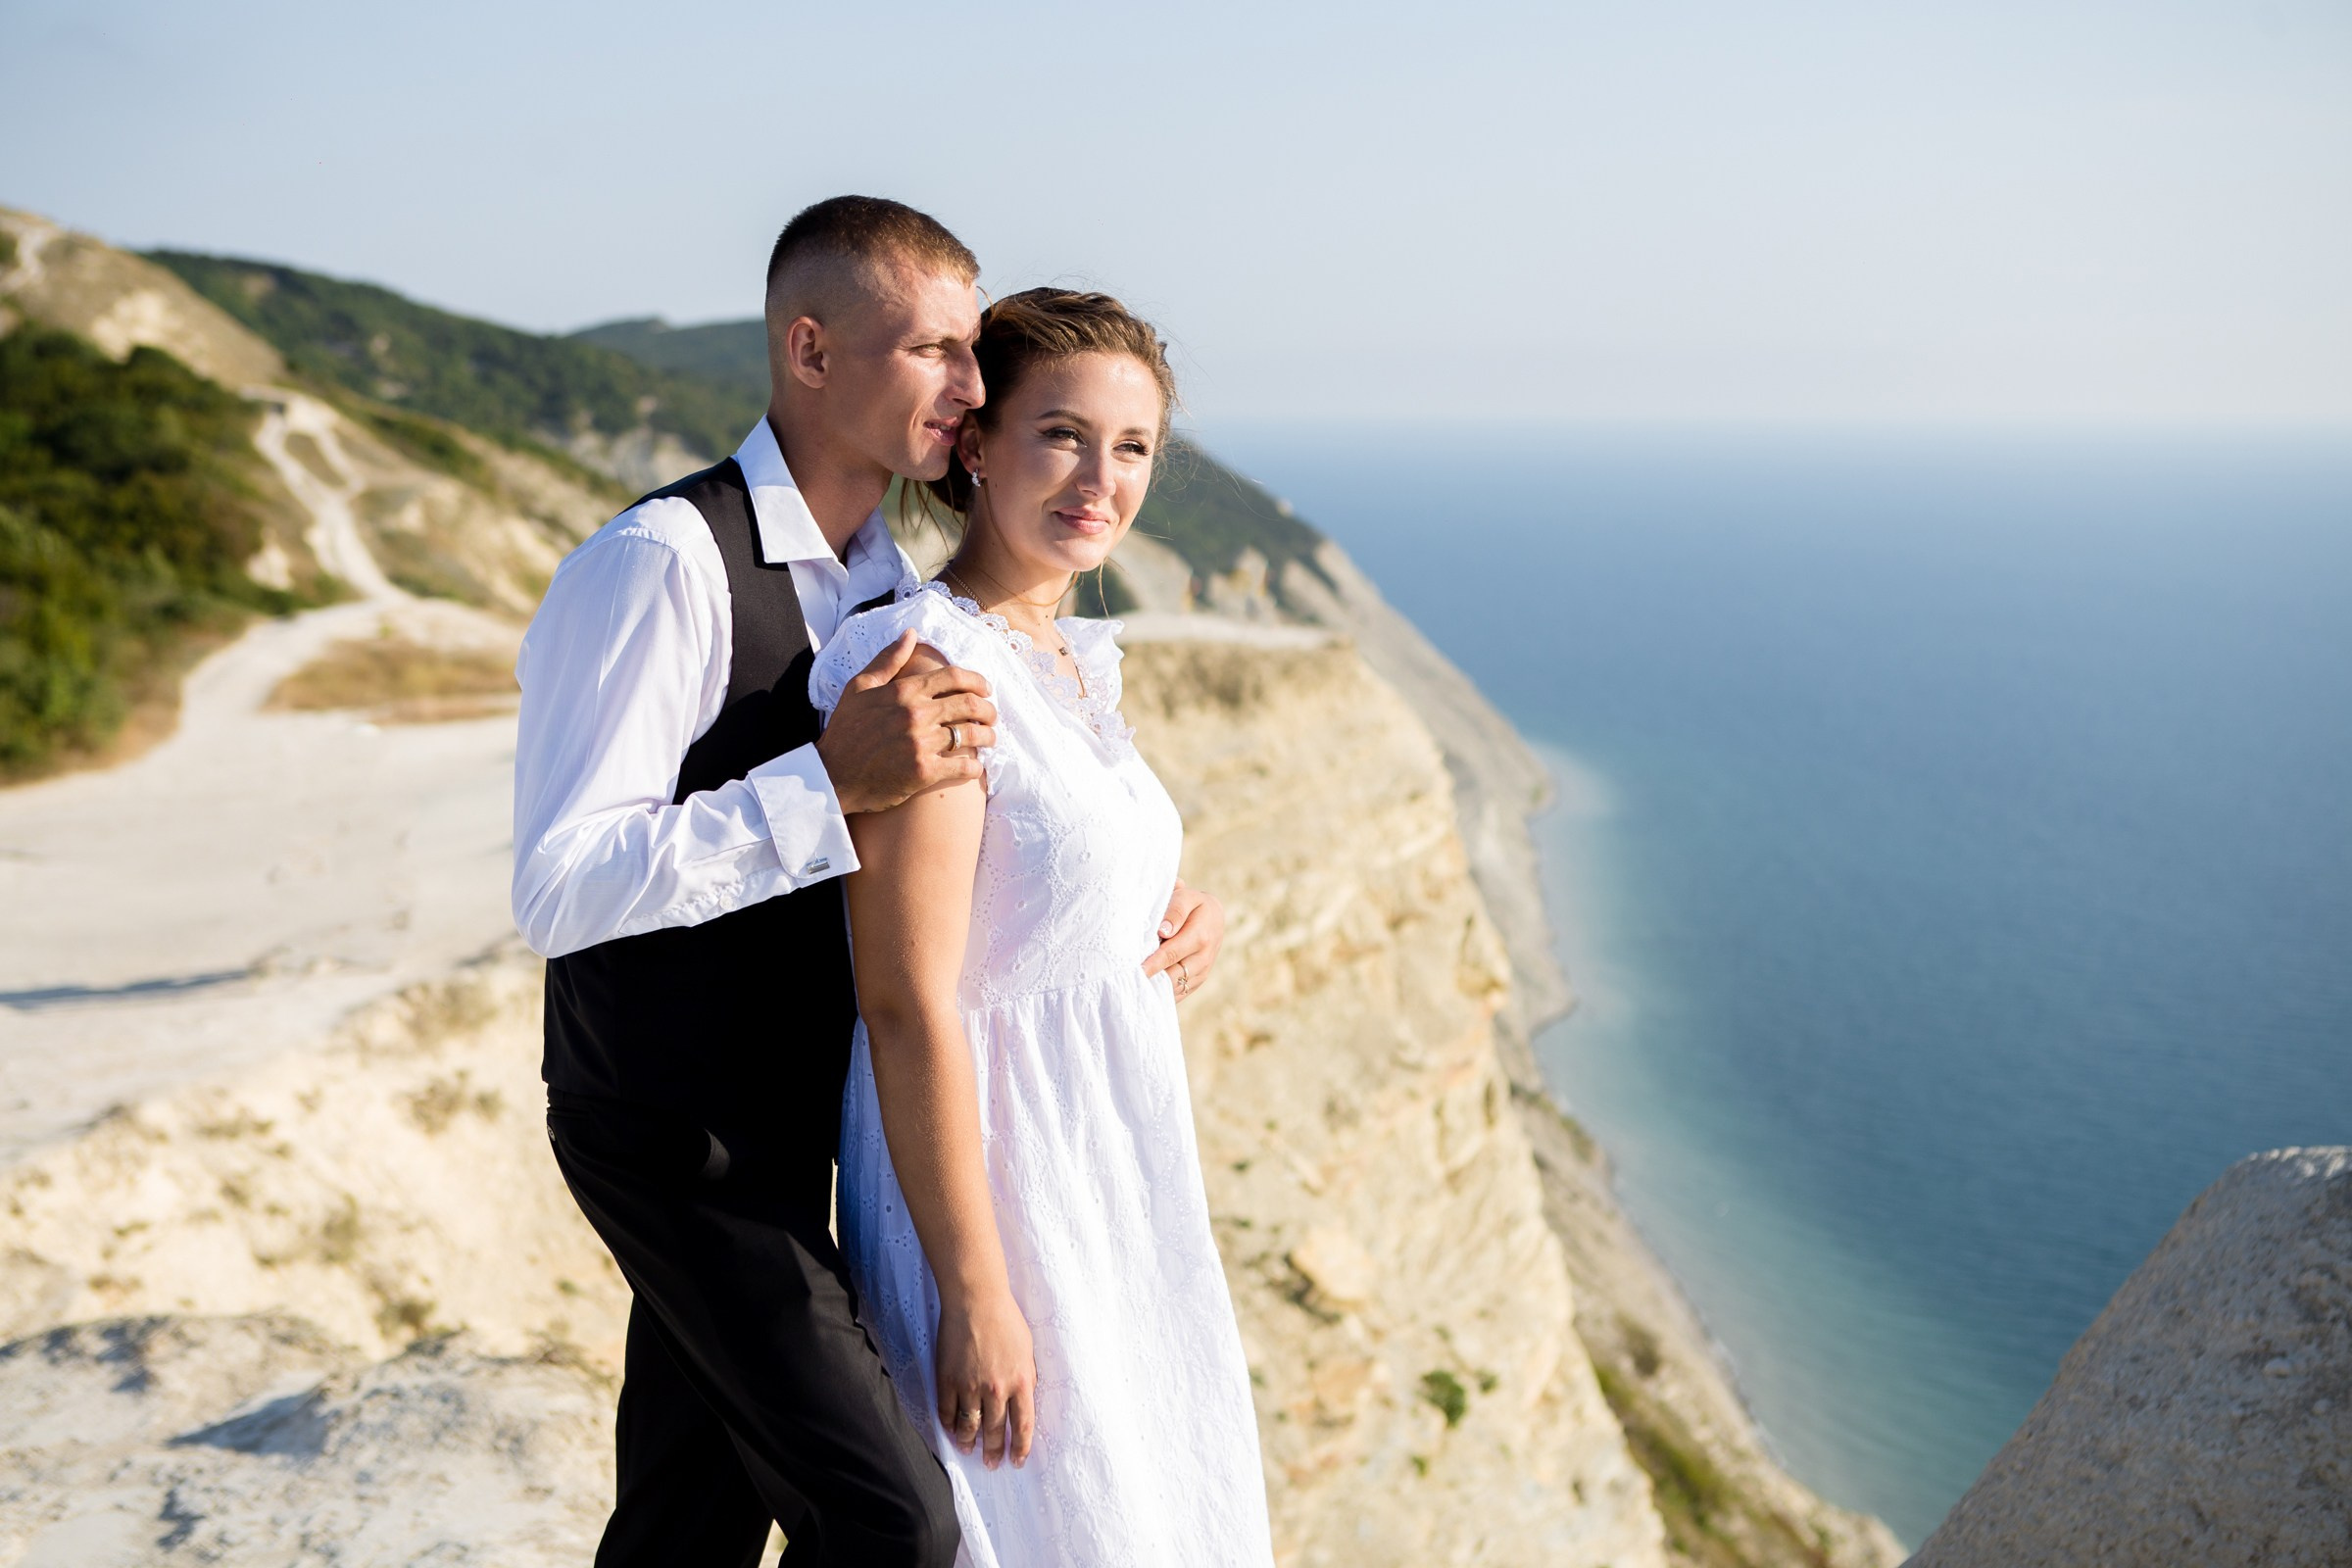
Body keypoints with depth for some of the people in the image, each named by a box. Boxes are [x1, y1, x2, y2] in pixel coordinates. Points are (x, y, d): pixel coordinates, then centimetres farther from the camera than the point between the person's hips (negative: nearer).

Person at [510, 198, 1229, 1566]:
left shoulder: (884, 584, 6)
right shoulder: (662, 563, -21)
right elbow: (562, 890, -27)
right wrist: (829, 783, -33)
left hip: (783, 1123, 8)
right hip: (669, 1133, -8)